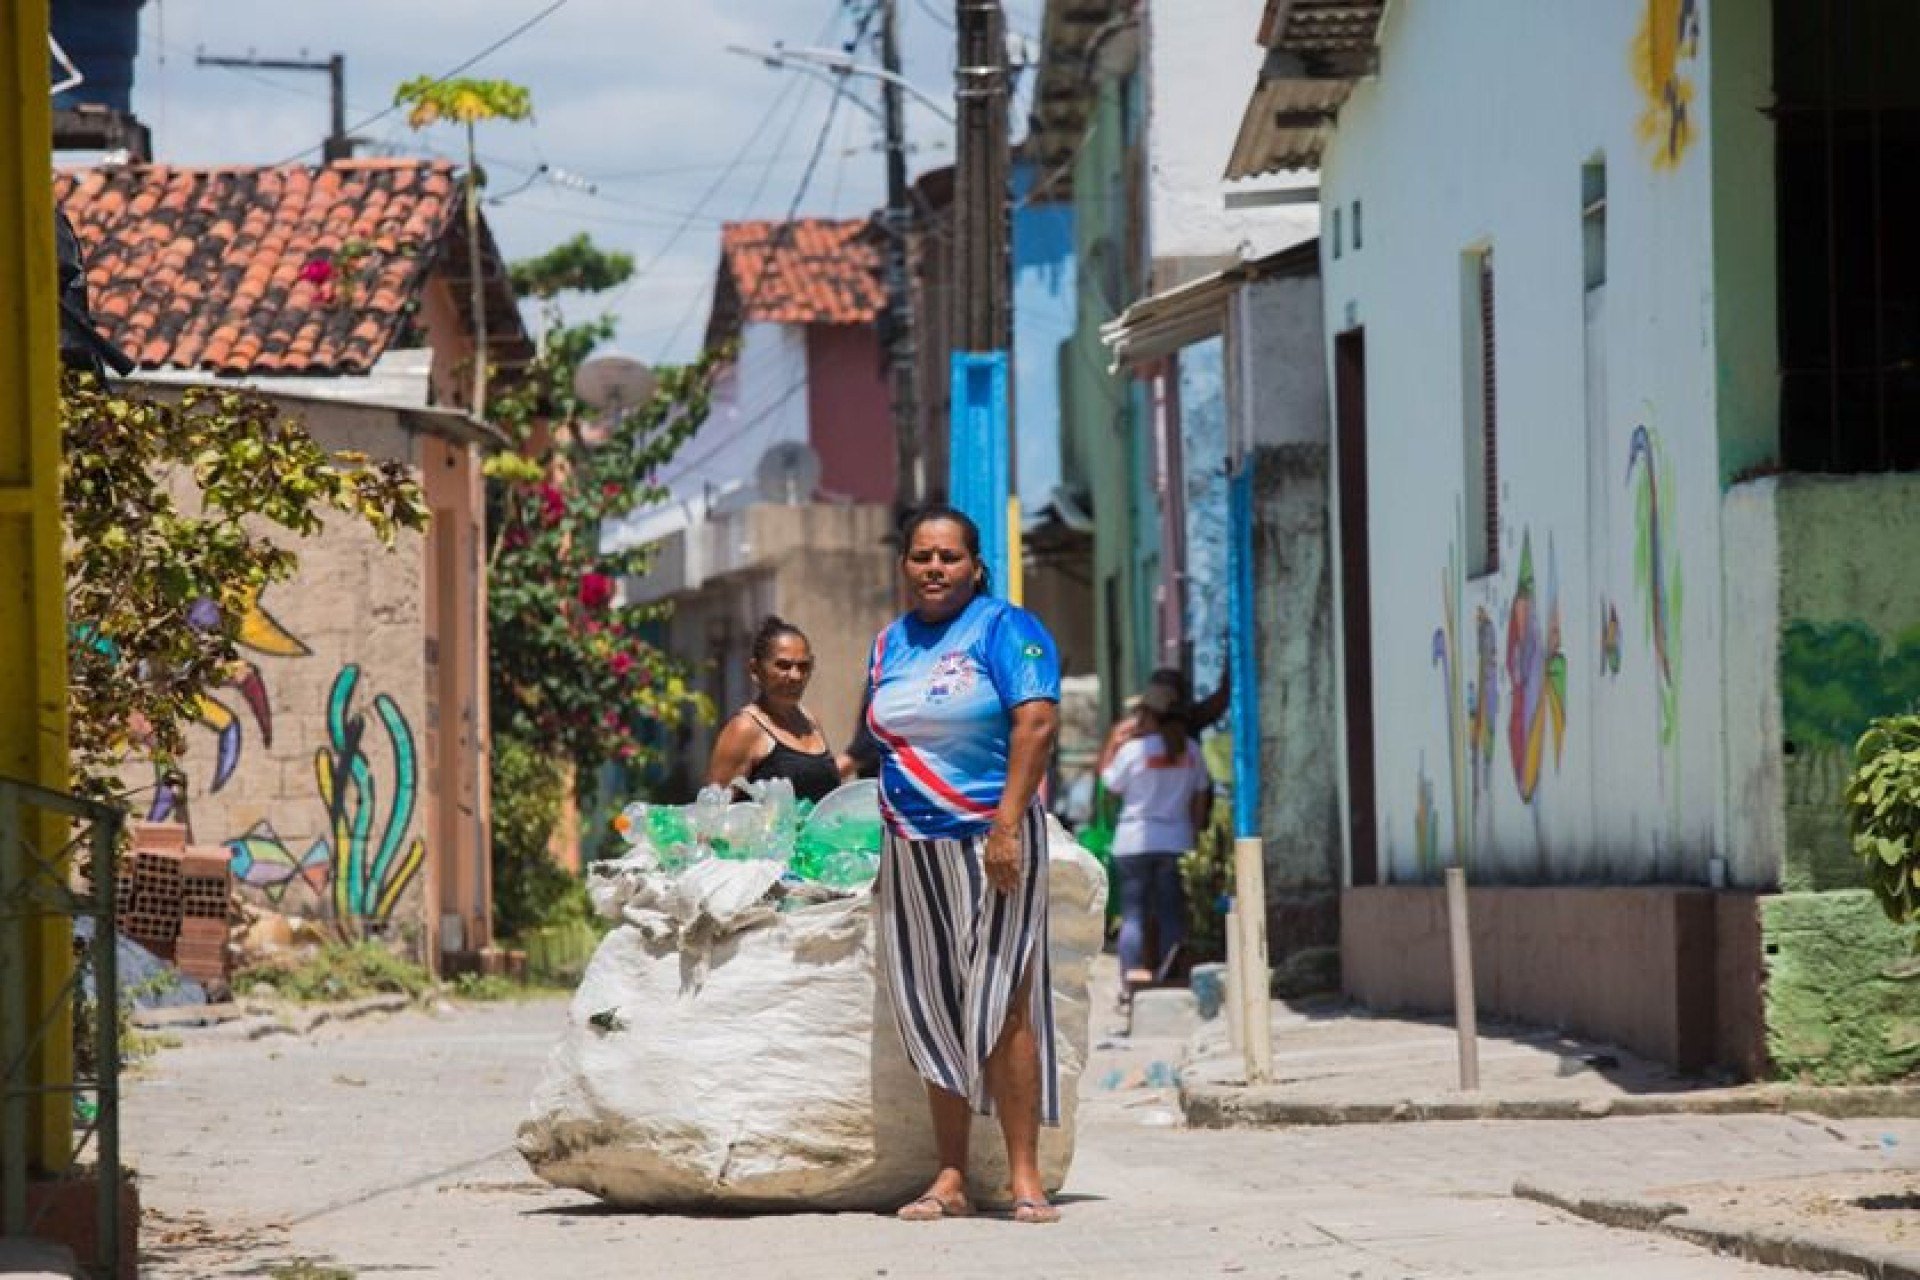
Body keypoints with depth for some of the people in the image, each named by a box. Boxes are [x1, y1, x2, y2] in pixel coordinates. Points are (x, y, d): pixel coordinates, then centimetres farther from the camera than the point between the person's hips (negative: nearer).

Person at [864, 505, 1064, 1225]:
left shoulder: (1005, 629, -3)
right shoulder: (889, 644, 16)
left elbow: (1037, 723, -13)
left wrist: (1006, 826, -21)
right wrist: (879, 837, 14)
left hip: (988, 837, -6)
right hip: (911, 847, 6)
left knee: (999, 1005, -11)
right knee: (931, 1010, 4)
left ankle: (1026, 1178, -10)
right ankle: (949, 1180, 6)